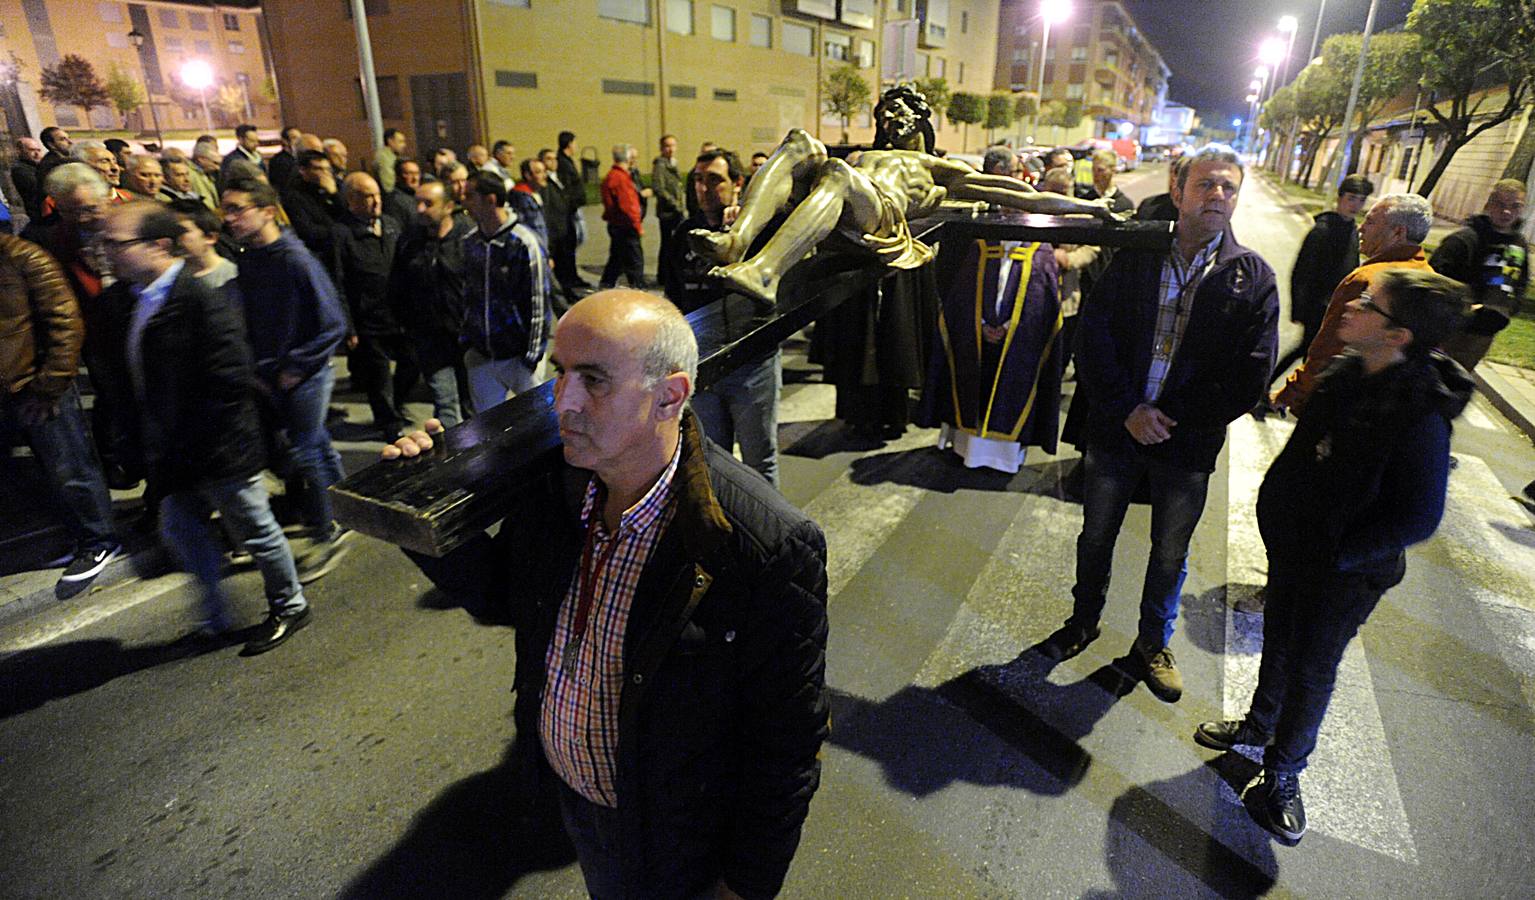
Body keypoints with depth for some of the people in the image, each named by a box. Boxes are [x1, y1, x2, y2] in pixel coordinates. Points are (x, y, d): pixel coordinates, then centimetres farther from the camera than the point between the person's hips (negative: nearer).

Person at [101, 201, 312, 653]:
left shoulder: (203, 303, -21)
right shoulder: (136, 302, 7)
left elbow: (230, 382, -24)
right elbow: (145, 380, 15)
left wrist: (184, 444, -19)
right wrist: (158, 446, 10)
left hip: (219, 449, -9)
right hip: (175, 455, 9)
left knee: (256, 530, 8)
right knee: (178, 530, 18)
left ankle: (289, 607, 28)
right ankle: (217, 615, 36)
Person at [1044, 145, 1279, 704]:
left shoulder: (1253, 279, -4)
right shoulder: (1133, 256, -3)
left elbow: (1251, 373, -7)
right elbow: (1094, 336, -8)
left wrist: (1177, 421, -14)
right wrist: (1127, 409, -17)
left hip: (1188, 445, 0)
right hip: (1116, 428, 0)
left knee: (1170, 553, 15)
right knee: (1096, 537, 15)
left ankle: (1152, 645, 37)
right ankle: (1084, 621, 39)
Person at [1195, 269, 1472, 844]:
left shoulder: (1420, 414, -26)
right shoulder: (1347, 372, -6)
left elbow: (1418, 519, -19)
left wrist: (1337, 555, -18)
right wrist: (1277, 506, 7)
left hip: (1345, 571, -6)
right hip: (1292, 543, 6)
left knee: (1312, 667, 11)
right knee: (1278, 641, 23)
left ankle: (1282, 772, 33)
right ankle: (1260, 724, 48)